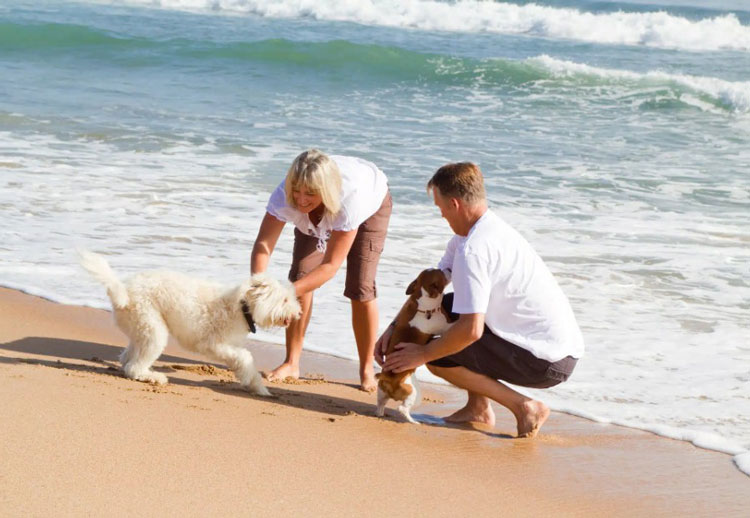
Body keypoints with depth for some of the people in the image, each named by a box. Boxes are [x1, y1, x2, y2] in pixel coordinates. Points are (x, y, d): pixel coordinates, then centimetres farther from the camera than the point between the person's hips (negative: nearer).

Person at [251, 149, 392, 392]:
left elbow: (331, 265, -43)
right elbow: (263, 244, -39)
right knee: (300, 274, -10)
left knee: (361, 287, -14)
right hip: (317, 219, 3)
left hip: (372, 204, -3)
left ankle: (367, 369, 3)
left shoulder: (349, 196, -47)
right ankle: (291, 363, 0)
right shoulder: (285, 194, -39)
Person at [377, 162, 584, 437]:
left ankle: (524, 407, -3)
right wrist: (394, 329, 9)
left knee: (437, 357, -6)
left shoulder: (472, 251, -22)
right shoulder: (488, 227, 9)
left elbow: (471, 330, -26)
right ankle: (478, 408, 21)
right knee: (446, 305, 18)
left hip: (548, 364, -10)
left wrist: (422, 354, -11)